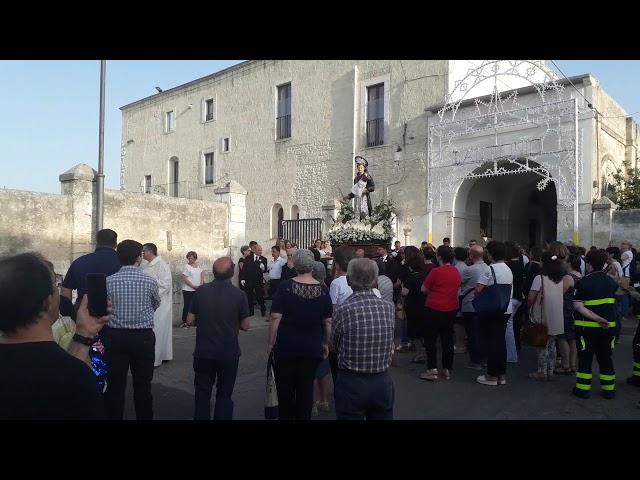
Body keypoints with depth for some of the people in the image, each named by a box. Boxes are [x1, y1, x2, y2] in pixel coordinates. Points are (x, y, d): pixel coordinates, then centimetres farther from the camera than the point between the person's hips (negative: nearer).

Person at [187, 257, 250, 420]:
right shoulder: (239, 295, -14)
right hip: (229, 353, -1)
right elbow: (245, 326, -8)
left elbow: (190, 320, -2)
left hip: (203, 352, 2)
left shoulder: (200, 291, -8)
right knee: (224, 395, 14)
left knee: (202, 394, 17)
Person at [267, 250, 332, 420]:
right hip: (312, 349, 2)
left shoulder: (285, 286, -11)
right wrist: (325, 344, 12)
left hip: (286, 347, -2)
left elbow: (275, 318, -13)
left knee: (285, 388, 14)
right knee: (306, 389, 13)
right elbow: (328, 322, 0)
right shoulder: (322, 289, -5)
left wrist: (271, 343, -3)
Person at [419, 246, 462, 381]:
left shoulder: (436, 271, -16)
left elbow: (423, 289, -8)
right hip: (452, 309, 7)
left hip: (434, 309, -6)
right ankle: (447, 370, 18)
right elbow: (458, 291, 15)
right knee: (447, 339, 12)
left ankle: (432, 370, 2)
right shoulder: (456, 272, 4)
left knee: (430, 340, 3)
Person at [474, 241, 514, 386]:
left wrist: (479, 296, 0)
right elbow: (510, 290, 13)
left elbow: (477, 290, -19)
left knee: (491, 341, 1)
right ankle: (501, 375, 20)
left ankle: (491, 376, 7)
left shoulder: (490, 270, -17)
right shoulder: (509, 270, 8)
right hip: (506, 309, 7)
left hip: (491, 311, -7)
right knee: (501, 340, 13)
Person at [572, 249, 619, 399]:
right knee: (605, 357, 14)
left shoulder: (583, 282, -13)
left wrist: (597, 319, -22)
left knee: (585, 358, 5)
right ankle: (609, 389, 21)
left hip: (587, 326, -4)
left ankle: (583, 389, 10)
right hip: (609, 326, 4)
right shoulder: (611, 282, 3)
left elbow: (578, 306, -22)